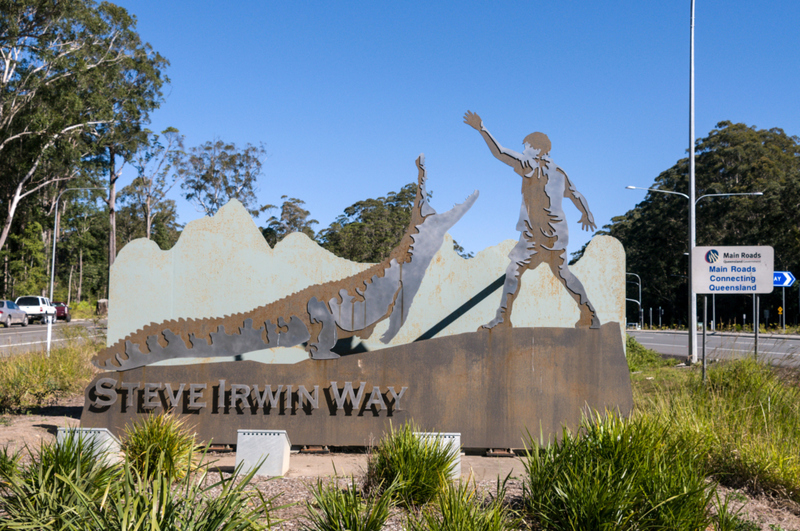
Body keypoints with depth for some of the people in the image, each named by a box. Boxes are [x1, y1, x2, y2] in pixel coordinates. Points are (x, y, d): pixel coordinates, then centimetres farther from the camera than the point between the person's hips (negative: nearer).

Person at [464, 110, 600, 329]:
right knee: (562, 272, 20)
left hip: (537, 235, -8)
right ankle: (590, 316, 22)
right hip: (556, 233, 8)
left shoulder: (533, 167, -9)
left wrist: (481, 128, -9)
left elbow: (501, 153, -15)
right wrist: (586, 214, 43)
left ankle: (503, 318, -10)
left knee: (513, 271, -4)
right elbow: (576, 195, 24)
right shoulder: (559, 173, 12)